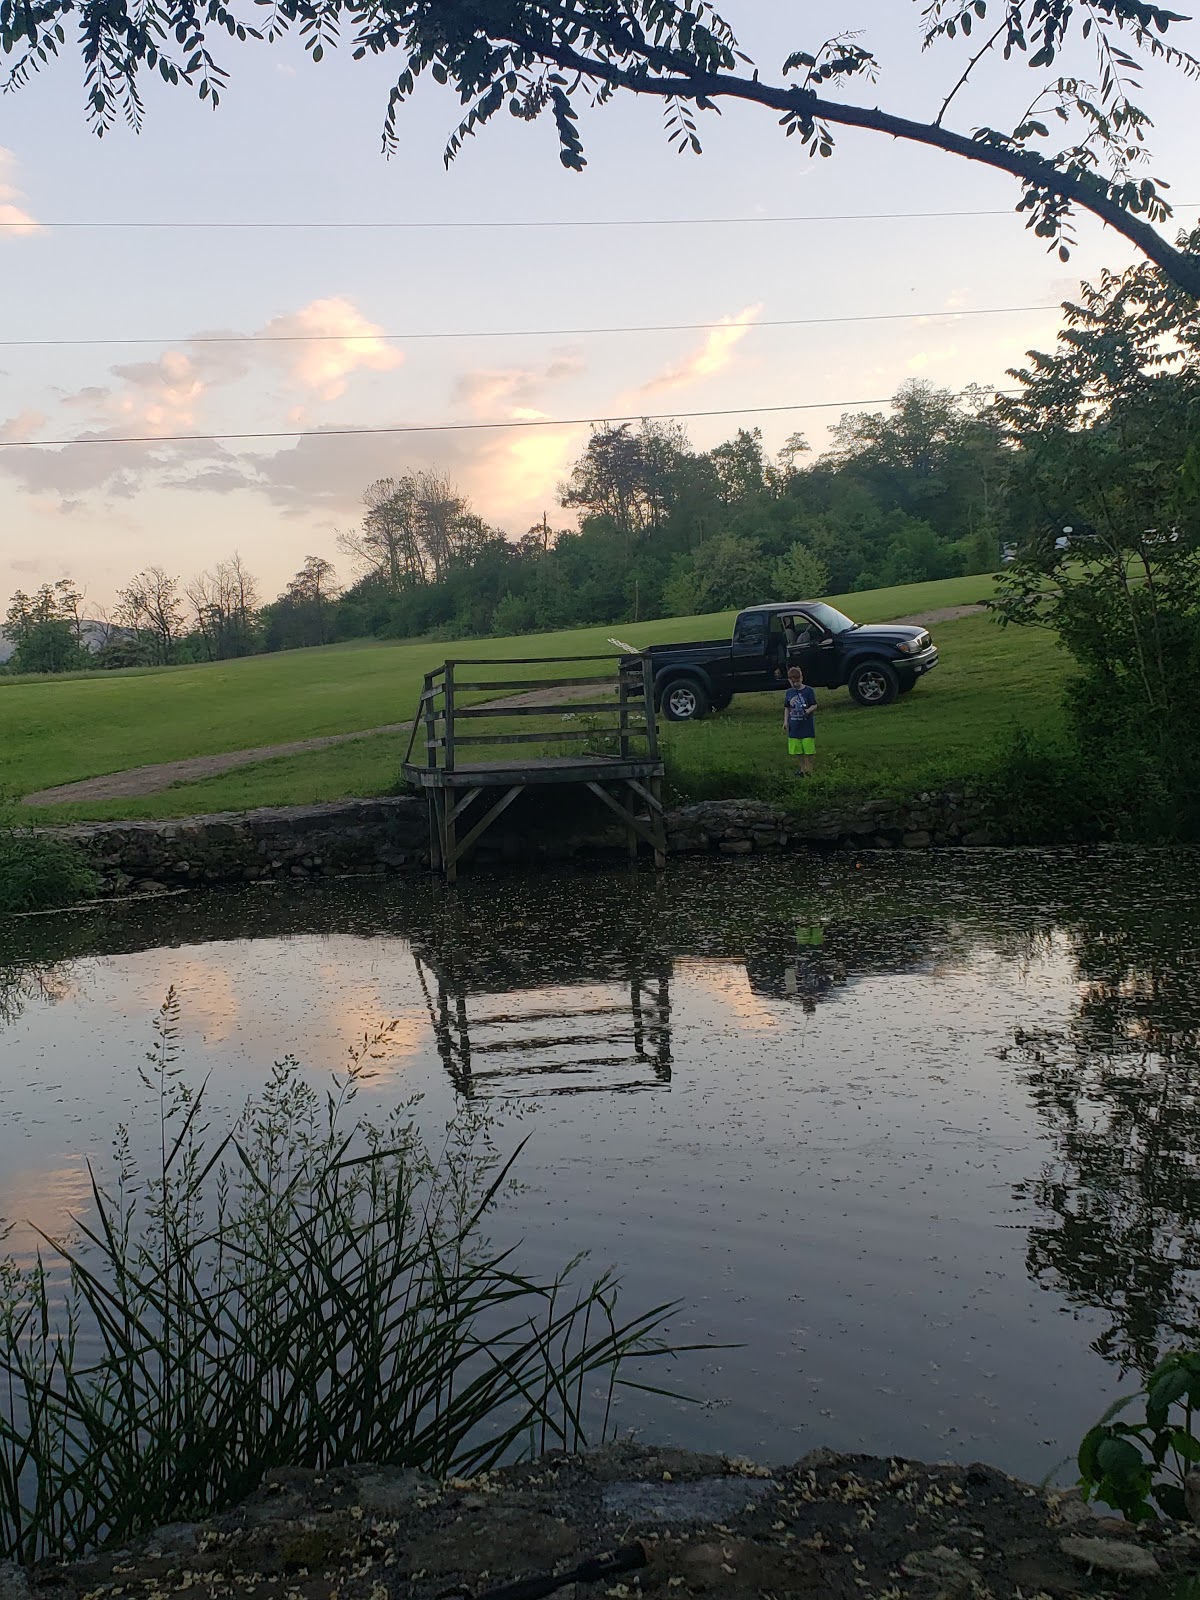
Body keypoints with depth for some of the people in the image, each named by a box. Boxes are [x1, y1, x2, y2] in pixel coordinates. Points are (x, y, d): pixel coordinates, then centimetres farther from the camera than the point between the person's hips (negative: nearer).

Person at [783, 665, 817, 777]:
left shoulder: (809, 691, -7)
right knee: (798, 750, 10)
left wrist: (808, 711, -26)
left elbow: (814, 705, -6)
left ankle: (808, 770, 7)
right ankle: (802, 768, 22)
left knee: (808, 750, -2)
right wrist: (785, 721, 6)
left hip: (807, 726, -4)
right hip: (794, 726, 4)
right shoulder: (788, 692, 6)